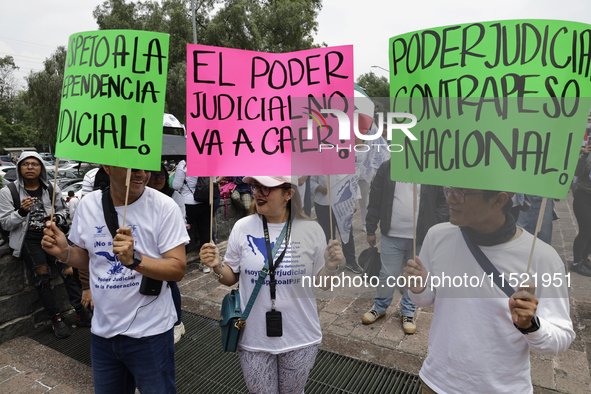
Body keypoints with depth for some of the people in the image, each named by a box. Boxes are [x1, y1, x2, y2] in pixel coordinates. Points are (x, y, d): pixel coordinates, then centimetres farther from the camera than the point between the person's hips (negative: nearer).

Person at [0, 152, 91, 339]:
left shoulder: (52, 189, 9)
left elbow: (63, 210, 20)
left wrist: (57, 218, -4)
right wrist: (22, 212, -18)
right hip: (27, 239, -1)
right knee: (42, 273, -21)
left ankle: (82, 313, -9)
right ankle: (56, 319, -8)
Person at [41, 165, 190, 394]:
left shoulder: (164, 207, -18)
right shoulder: (88, 204, -2)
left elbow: (178, 269, -20)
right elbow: (87, 257, 12)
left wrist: (134, 260, -34)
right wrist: (64, 252, -8)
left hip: (149, 332, -4)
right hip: (103, 330, 5)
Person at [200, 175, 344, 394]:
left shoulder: (311, 230, -11)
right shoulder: (242, 227, -9)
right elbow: (231, 277, 2)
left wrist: (330, 268, -22)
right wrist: (217, 267, -18)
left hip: (300, 338, 0)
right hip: (253, 338, 1)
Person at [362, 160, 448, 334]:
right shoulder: (387, 168, -1)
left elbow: (442, 202, 3)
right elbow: (375, 201, 3)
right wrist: (371, 230, 5)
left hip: (420, 237, 0)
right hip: (391, 236, 0)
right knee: (388, 275, 8)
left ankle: (408, 312, 37)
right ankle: (380, 307, 34)